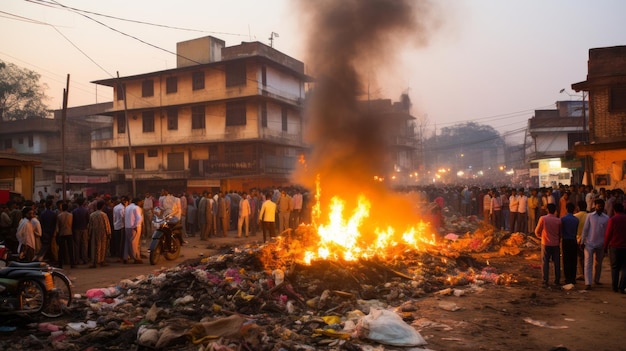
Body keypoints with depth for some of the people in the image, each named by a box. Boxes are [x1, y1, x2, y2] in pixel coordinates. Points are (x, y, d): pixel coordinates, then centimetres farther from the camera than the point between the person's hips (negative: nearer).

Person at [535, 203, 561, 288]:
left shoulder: (543, 218, -9)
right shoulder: (558, 220, -4)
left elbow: (537, 231, -3)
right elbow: (560, 233, 5)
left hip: (546, 243, -2)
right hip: (556, 244, 2)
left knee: (545, 263, 4)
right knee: (557, 262, 15)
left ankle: (545, 281, -1)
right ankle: (557, 280, 24)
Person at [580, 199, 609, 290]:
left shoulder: (606, 218, 1)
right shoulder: (590, 216, -2)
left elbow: (607, 232, 5)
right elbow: (585, 229, 0)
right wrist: (582, 241, -2)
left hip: (600, 244, 2)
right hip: (589, 243, -2)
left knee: (599, 263, 15)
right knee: (588, 263, -6)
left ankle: (596, 280, 33)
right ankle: (588, 283, -8)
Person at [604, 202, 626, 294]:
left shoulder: (612, 219, -7)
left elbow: (608, 234, -6)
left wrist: (605, 246, 4)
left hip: (614, 246, -1)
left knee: (614, 267, 9)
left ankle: (615, 287, 12)